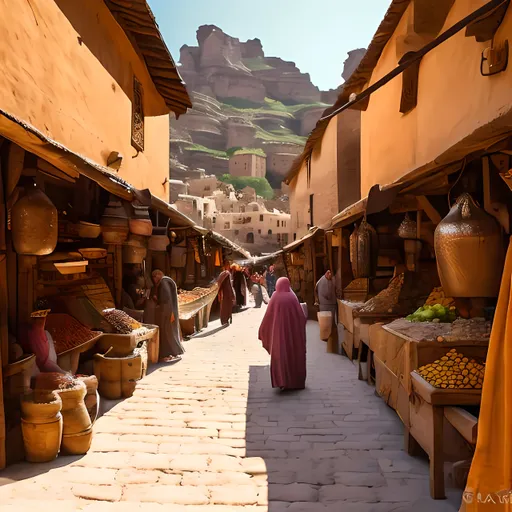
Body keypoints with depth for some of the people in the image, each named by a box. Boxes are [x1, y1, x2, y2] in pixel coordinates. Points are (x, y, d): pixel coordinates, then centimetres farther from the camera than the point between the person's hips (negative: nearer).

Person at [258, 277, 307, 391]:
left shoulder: (275, 297, -5)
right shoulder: (292, 296, -7)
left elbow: (268, 316, -3)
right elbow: (301, 316, -6)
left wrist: (262, 331, 7)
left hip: (279, 332, 0)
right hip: (293, 331, 0)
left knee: (280, 355, 7)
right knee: (294, 355, 11)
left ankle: (282, 382, 1)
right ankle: (297, 382, 18)